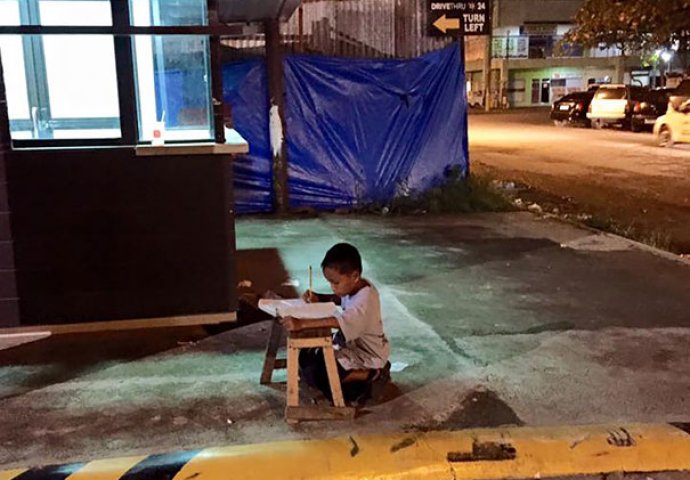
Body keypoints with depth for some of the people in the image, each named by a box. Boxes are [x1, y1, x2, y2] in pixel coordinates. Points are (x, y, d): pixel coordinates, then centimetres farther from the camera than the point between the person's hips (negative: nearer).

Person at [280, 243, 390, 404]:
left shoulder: (366, 300, -31)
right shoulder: (354, 286, -5)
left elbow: (339, 321, -47)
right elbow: (338, 299, 17)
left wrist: (301, 323, -55)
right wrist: (318, 298, -5)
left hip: (367, 354, -10)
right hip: (351, 344, 10)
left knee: (315, 373, -19)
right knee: (307, 357, 7)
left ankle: (372, 374, -9)